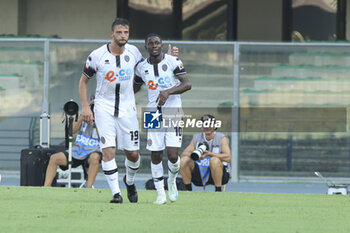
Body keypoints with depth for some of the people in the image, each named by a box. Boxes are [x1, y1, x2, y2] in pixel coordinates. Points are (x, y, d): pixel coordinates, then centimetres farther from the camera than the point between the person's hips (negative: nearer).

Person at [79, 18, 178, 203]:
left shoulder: (133, 52, -1)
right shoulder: (97, 55, -9)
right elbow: (83, 81, 2)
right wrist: (85, 107, -6)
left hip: (127, 108, 2)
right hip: (104, 109, -2)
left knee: (133, 153, 4)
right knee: (108, 150, -15)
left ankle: (130, 181, 34)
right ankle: (116, 192, -10)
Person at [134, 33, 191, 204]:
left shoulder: (173, 62, -5)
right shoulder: (142, 67, 6)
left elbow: (187, 84, -13)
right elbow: (134, 88, 21)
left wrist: (168, 92, -28)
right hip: (153, 113, 3)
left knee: (173, 155, -11)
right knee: (155, 155, 0)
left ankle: (172, 181, 20)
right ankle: (160, 194, 12)